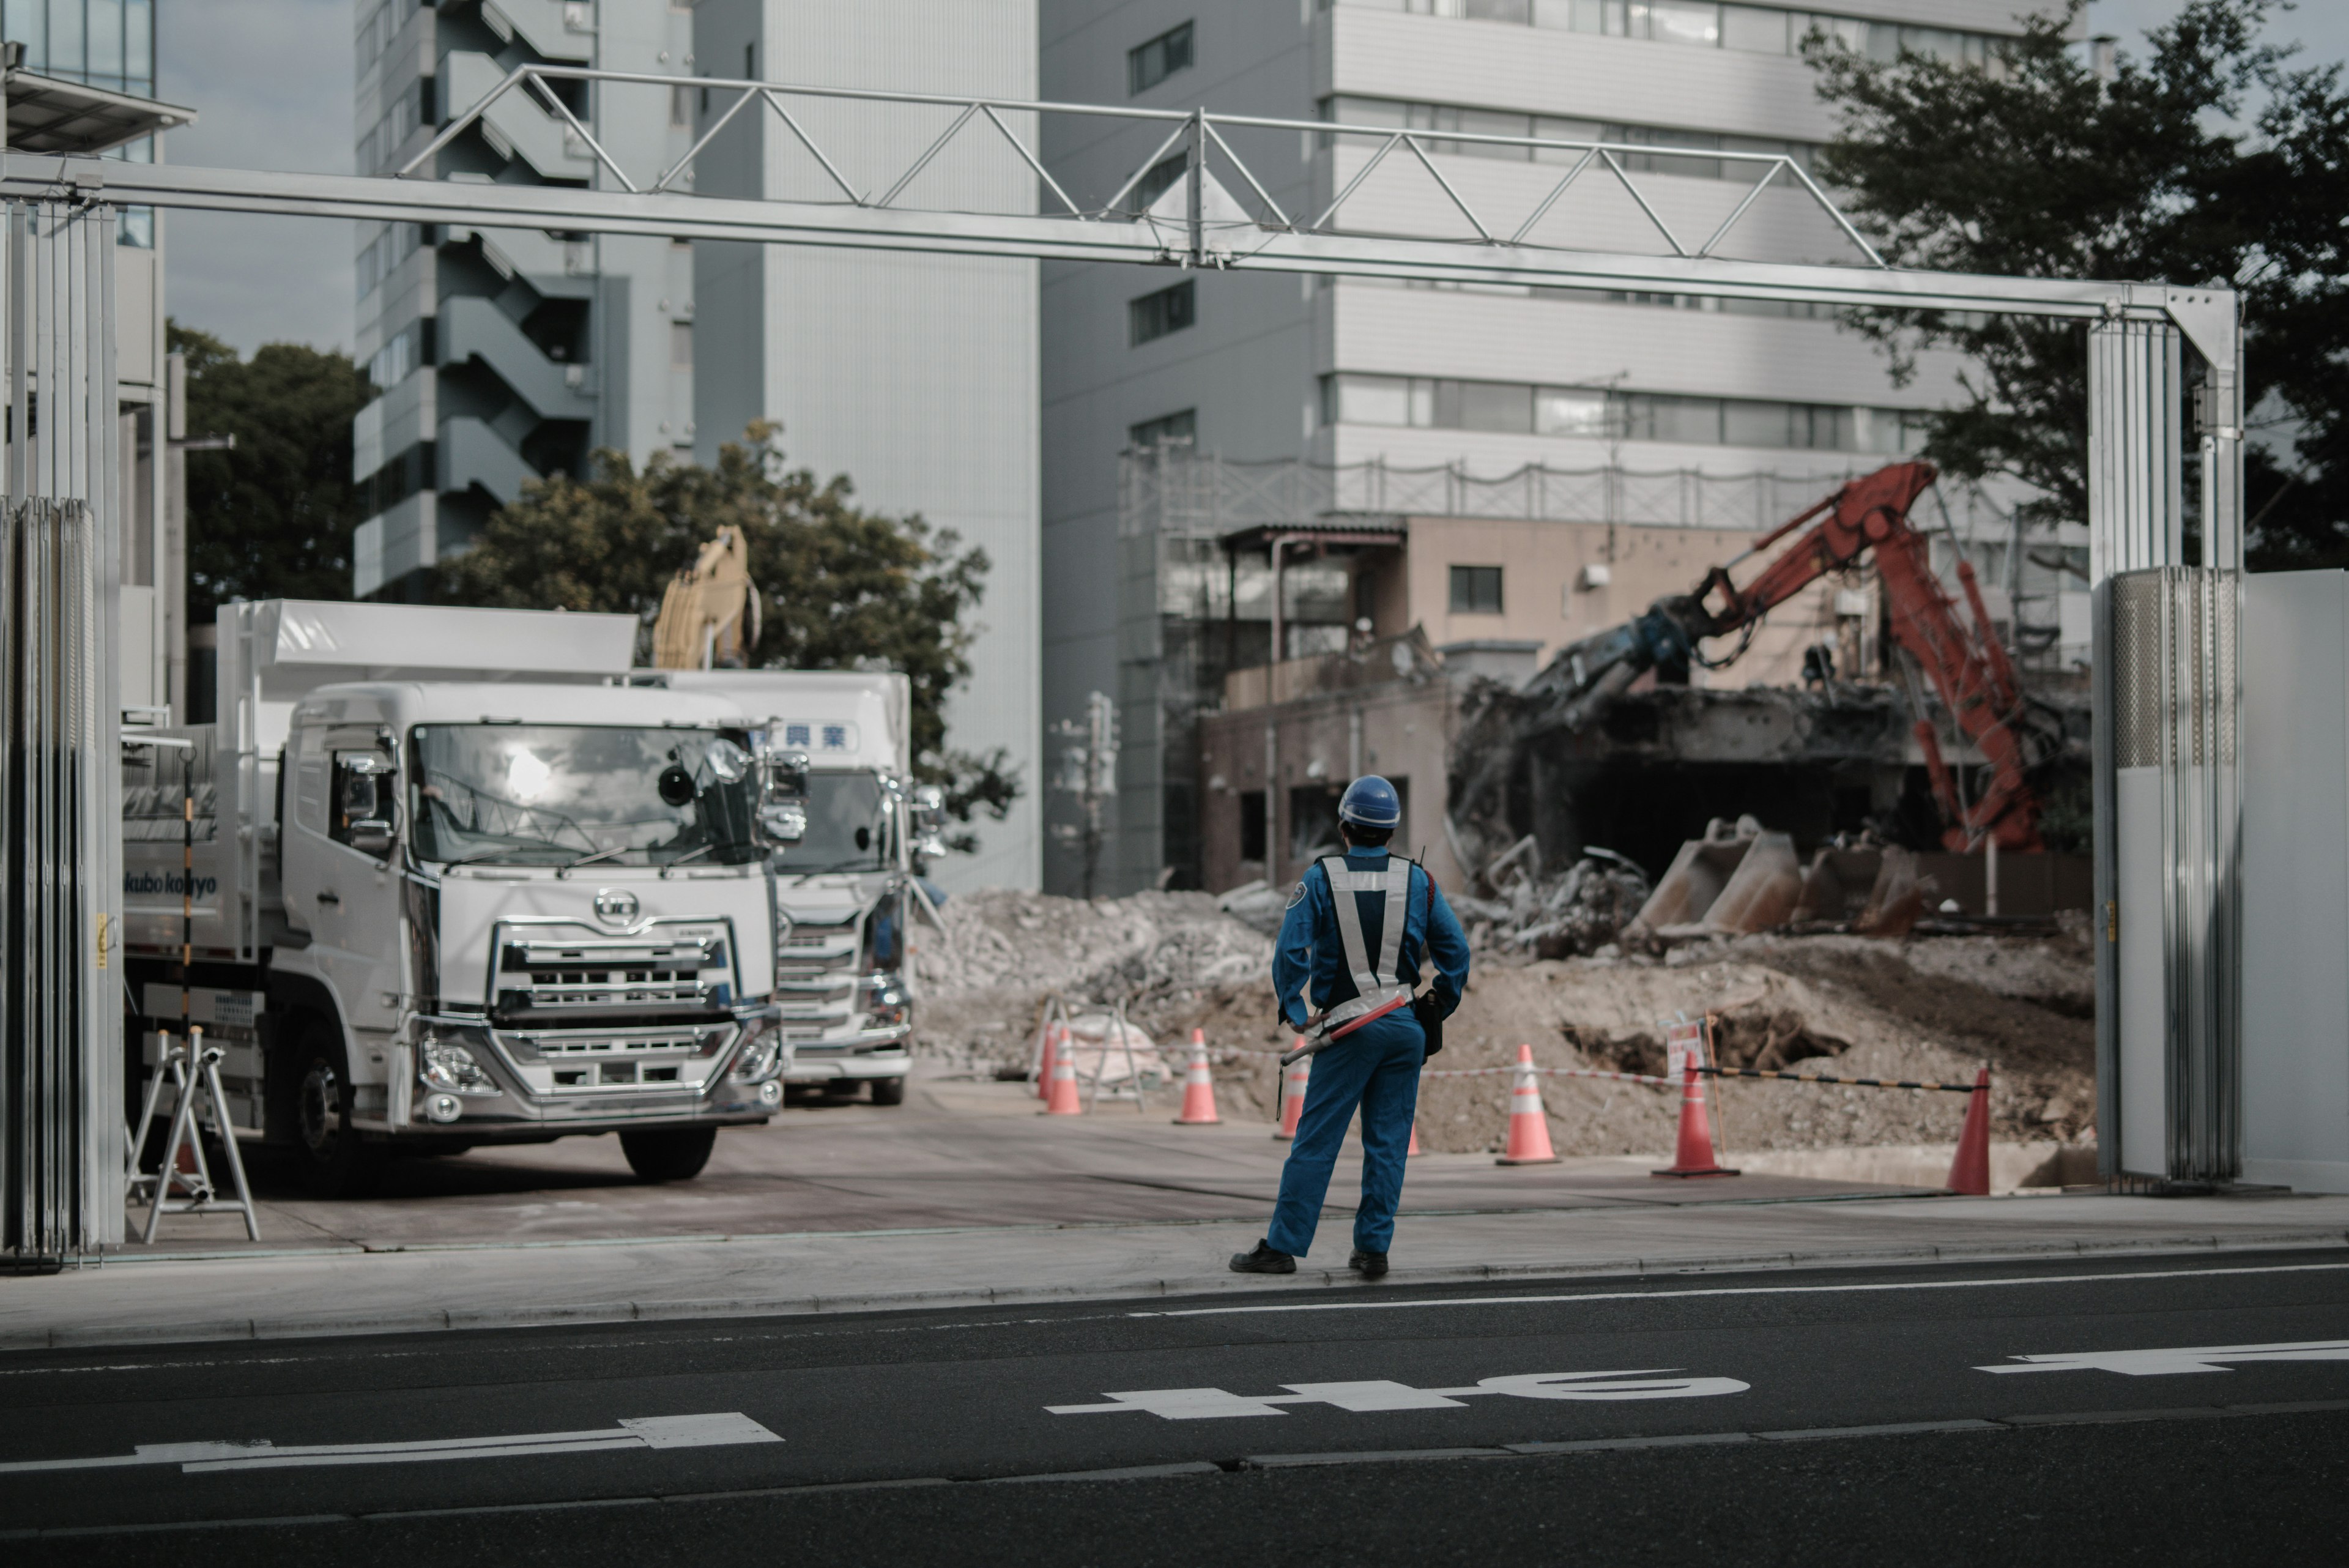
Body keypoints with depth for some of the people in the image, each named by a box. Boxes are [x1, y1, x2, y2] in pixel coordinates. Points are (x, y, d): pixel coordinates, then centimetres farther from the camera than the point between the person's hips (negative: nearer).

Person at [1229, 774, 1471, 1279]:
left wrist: (1294, 1013, 0)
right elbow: (1456, 948, 6)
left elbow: (1290, 950, -11)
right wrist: (1442, 1007, 17)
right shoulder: (1418, 881, 5)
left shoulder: (1320, 879, -4)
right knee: (1387, 1142, 8)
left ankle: (1282, 1246, 2)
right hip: (1406, 1027, 3)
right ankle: (1373, 1249, 7)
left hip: (1349, 1029, -3)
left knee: (1315, 1140, 0)